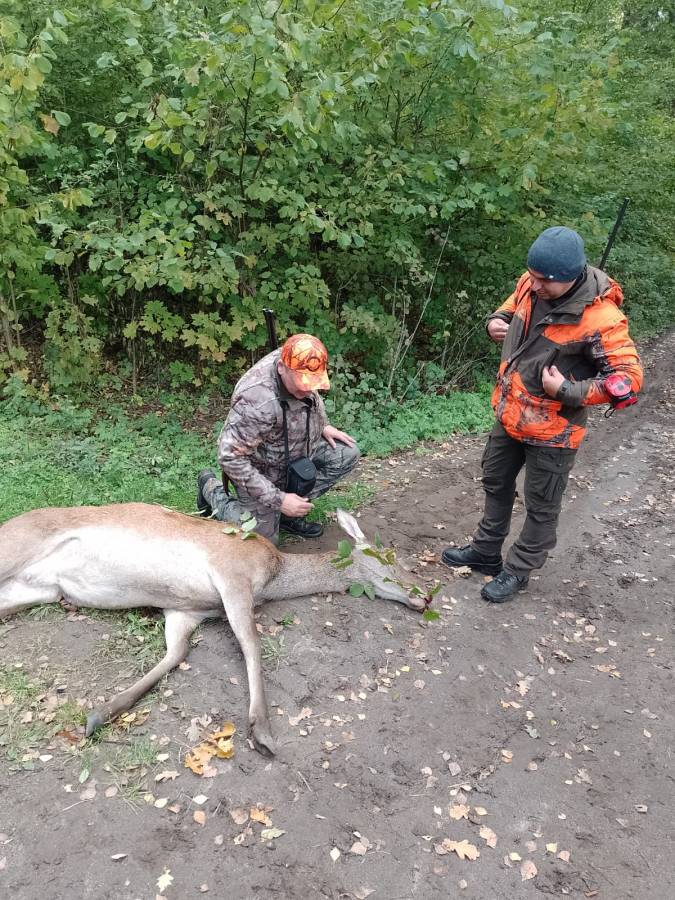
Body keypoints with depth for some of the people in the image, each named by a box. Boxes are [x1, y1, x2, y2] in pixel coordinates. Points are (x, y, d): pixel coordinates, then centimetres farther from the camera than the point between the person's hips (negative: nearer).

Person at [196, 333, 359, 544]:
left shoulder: (295, 364, -17)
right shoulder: (257, 402, -40)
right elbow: (230, 457, -35)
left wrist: (323, 426, 0)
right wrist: (278, 499, -32)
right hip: (261, 474, -7)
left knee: (347, 454, -6)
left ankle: (289, 513, 6)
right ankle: (212, 488, 21)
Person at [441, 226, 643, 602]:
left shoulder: (600, 318, -28)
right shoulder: (532, 284, -8)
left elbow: (629, 376, -23)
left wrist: (569, 391, -28)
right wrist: (496, 321, -6)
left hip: (552, 430, -7)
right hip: (511, 413, 8)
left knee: (541, 506, 11)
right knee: (496, 483, 23)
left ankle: (518, 570, 31)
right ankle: (486, 551, 43)